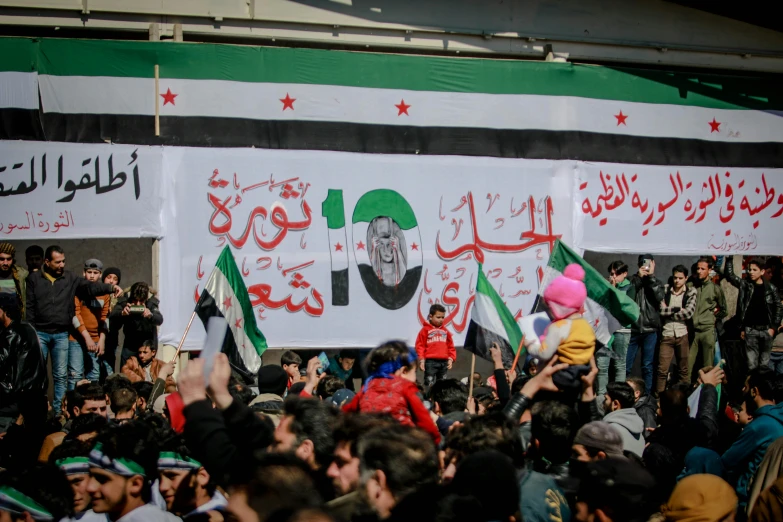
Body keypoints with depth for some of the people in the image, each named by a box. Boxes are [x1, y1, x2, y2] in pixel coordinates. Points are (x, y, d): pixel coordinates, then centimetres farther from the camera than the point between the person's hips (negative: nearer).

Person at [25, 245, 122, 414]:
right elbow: (29, 307, 1)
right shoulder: (34, 278, 3)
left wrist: (110, 288, -24)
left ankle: (59, 411, 10)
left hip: (62, 335, 2)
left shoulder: (70, 279, 6)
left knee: (61, 375, 5)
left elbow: (90, 287, -7)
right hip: (39, 333, -2)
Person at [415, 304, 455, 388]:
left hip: (444, 362, 5)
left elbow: (450, 346, 16)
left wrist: (451, 358, 7)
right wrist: (421, 360, -9)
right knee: (429, 384, -5)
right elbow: (420, 346, -4)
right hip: (430, 361, -5)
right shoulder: (425, 330, -1)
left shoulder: (445, 331, 13)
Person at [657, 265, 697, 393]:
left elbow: (688, 312, -10)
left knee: (684, 370, 7)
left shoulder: (691, 292, 3)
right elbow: (660, 310, -7)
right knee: (662, 370, -3)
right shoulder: (665, 290, 4)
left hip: (682, 335, 0)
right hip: (667, 335, 0)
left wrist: (668, 312, -5)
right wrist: (676, 309, -11)